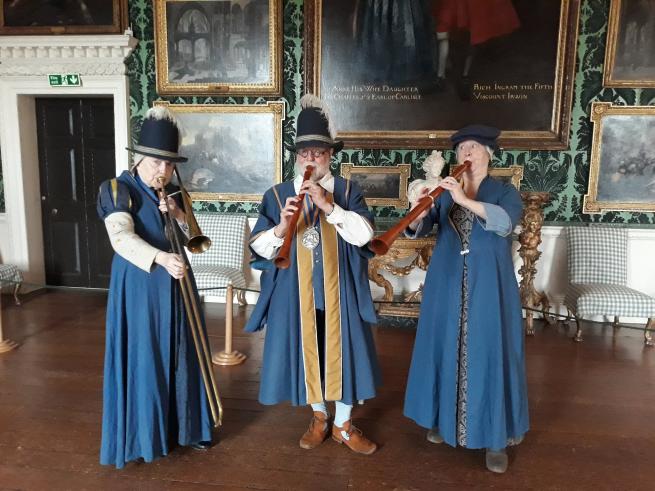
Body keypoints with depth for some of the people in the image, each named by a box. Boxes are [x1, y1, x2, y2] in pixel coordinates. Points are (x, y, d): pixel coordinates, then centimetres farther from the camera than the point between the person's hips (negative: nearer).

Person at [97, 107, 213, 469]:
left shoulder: (175, 193, 9)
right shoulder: (118, 190, -8)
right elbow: (122, 239, -24)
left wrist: (178, 216, -11)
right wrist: (161, 258, -39)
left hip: (176, 287, 5)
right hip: (139, 288, -5)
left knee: (180, 355, 11)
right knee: (143, 358, 1)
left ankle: (184, 426, 25)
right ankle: (142, 433, 17)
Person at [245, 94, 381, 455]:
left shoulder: (348, 191, 0)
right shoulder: (277, 195, 1)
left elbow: (363, 235, -14)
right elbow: (260, 249, -5)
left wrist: (329, 206, -22)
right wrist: (281, 227, -25)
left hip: (339, 291, 0)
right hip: (296, 293, 1)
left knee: (343, 351, 7)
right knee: (308, 352, 11)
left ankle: (342, 424, 28)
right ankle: (319, 418, 35)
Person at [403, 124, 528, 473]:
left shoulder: (505, 191, 3)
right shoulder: (445, 192, 8)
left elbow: (506, 222, -19)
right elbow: (418, 230, -4)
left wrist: (465, 200, -29)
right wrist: (418, 216, -27)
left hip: (488, 286, -2)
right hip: (447, 284, 3)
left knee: (489, 352, 0)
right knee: (446, 349, 10)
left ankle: (496, 437, 13)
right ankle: (444, 419, 29)